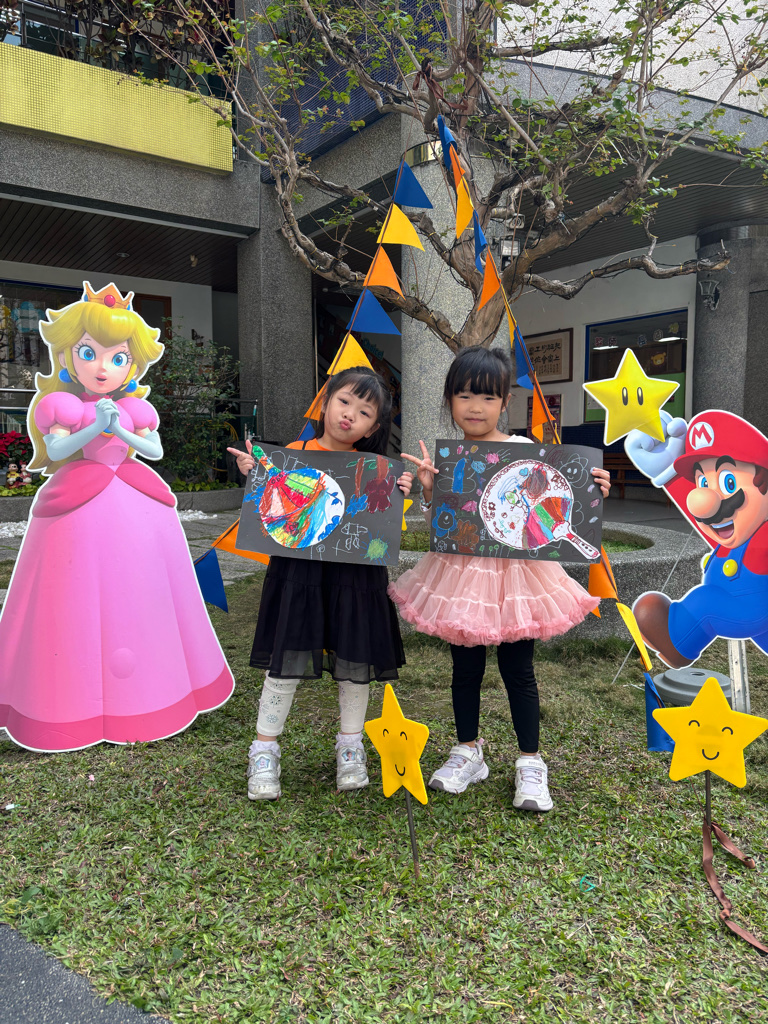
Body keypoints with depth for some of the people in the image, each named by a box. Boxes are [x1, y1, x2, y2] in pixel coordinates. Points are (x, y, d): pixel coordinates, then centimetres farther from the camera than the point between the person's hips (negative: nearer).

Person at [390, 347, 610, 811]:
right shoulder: (443, 457, -1)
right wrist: (428, 490, -18)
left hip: (514, 572, -2)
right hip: (461, 574, 2)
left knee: (518, 671, 8)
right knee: (466, 669, 15)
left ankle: (530, 763, 26)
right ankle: (469, 753, 35)